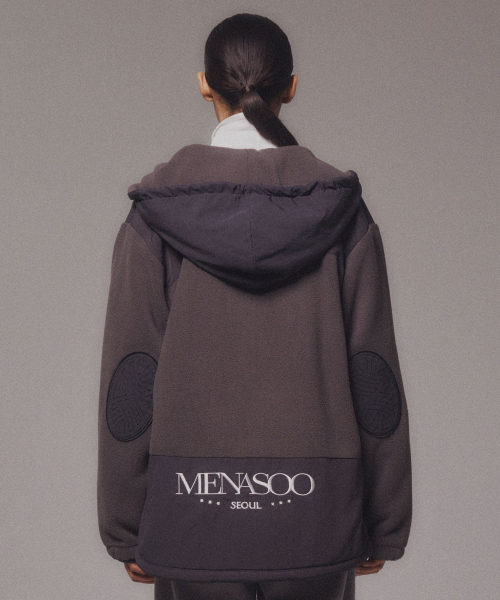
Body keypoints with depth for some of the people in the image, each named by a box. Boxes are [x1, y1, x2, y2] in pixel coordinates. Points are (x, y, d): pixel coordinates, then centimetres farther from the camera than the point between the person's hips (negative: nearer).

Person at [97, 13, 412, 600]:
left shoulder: (155, 219, -6)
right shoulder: (340, 213, -4)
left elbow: (129, 385, -5)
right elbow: (374, 380, -3)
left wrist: (125, 530, 5)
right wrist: (383, 526, 7)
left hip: (194, 508, 0)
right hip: (313, 509, 1)